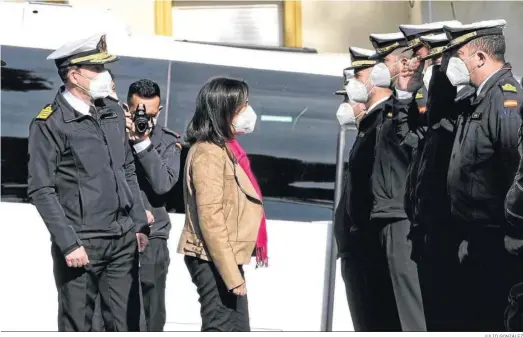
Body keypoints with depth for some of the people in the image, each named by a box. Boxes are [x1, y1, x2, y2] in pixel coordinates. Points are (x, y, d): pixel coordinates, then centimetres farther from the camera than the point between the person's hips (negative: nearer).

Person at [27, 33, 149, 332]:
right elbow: (41, 191, -11)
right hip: (82, 245, -6)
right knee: (77, 326, 2)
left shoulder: (114, 116, 11)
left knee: (127, 324, 8)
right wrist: (68, 244, -16)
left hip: (124, 240, 6)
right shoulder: (50, 124, -9)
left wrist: (140, 224, 13)